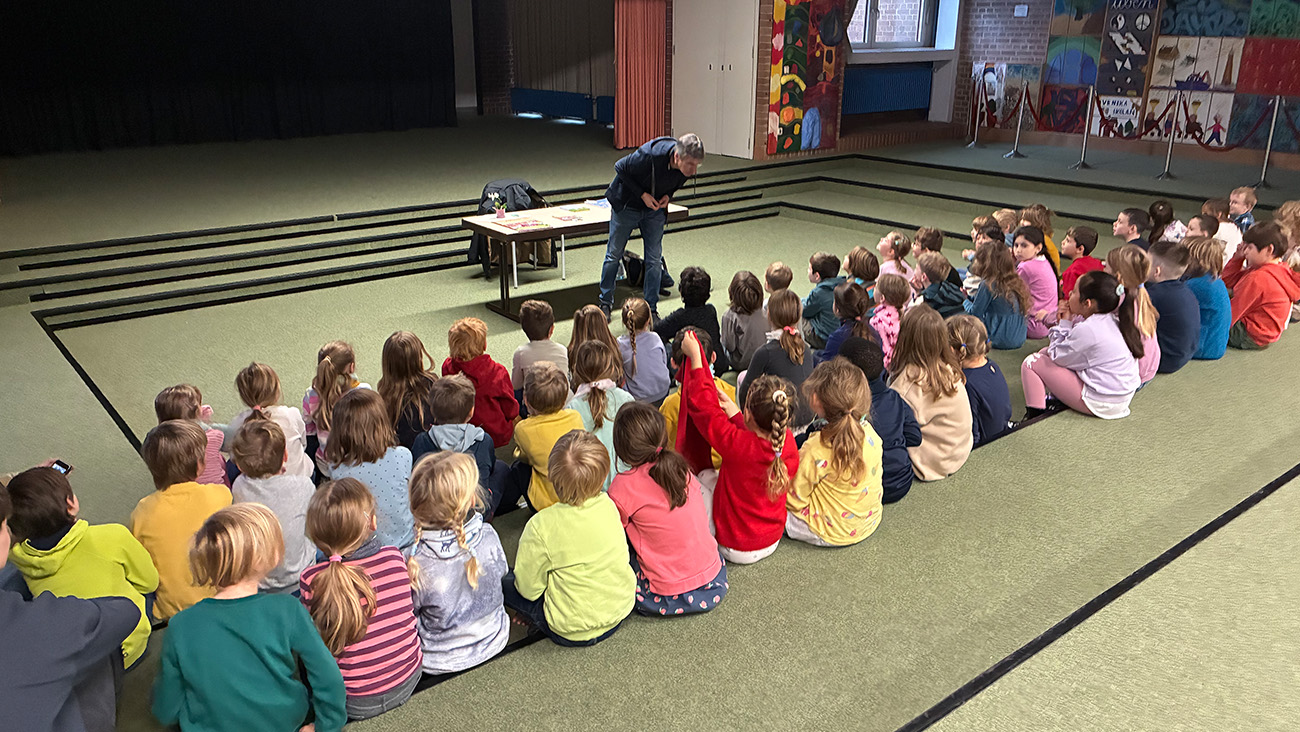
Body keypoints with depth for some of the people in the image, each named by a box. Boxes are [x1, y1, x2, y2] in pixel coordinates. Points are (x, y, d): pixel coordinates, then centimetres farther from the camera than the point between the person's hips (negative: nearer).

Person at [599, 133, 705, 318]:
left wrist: (668, 195, -15)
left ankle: (651, 308, 14)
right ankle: (605, 302, 24)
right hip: (627, 206, -4)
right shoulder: (649, 156, -37)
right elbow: (620, 168, -21)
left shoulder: (686, 166, -20)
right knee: (614, 254, 7)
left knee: (654, 260, 2)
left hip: (655, 208, 4)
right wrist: (642, 194, -24)